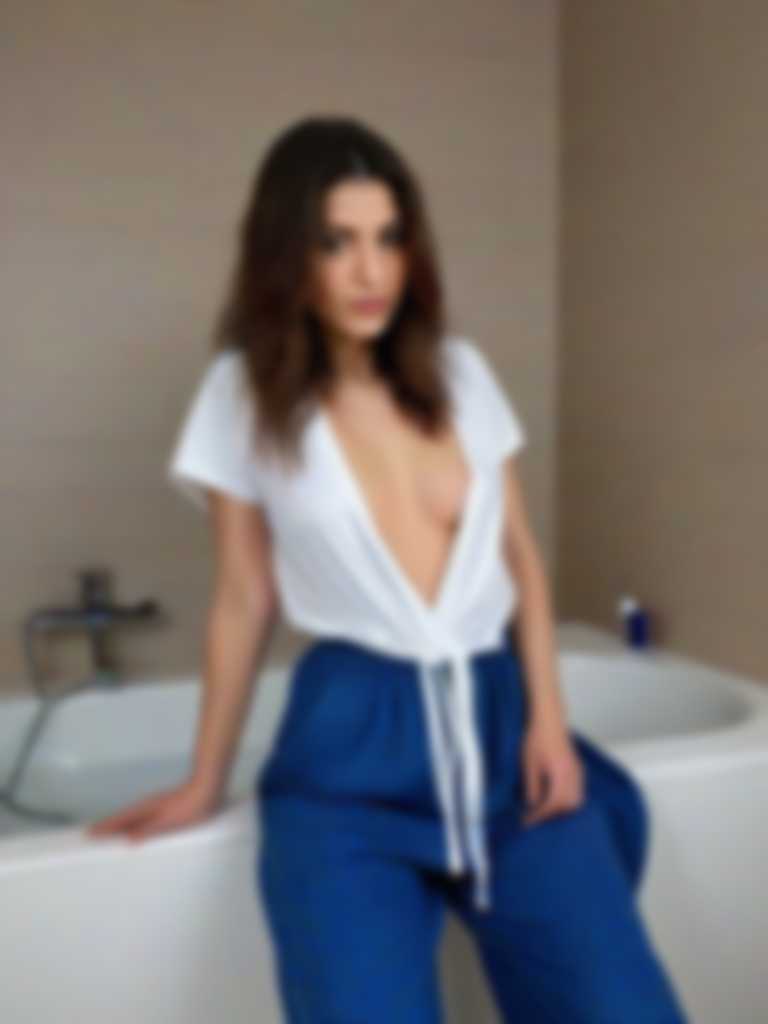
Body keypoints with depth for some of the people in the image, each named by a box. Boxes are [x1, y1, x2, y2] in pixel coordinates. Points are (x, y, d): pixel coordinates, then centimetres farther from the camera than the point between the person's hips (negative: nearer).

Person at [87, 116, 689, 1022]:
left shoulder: (460, 370, 6)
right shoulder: (244, 393, -1)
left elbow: (520, 556, 11)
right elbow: (244, 601, 5)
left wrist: (548, 716, -1)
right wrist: (206, 782, 8)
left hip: (499, 725, 3)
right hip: (351, 752, -2)